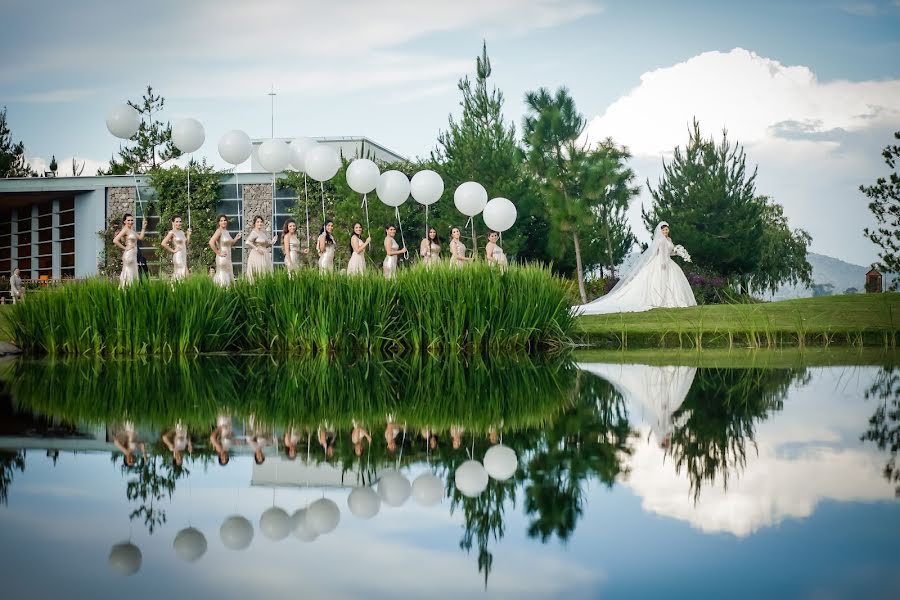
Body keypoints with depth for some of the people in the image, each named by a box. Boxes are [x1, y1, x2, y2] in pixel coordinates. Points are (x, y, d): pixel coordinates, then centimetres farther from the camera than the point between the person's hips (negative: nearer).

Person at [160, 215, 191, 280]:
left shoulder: (182, 232, 14)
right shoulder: (172, 232, -8)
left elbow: (186, 244, 20)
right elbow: (163, 243, -18)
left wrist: (188, 234, 11)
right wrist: (172, 250, -13)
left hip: (184, 256, 8)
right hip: (177, 256, -8)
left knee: (184, 274, 5)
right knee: (179, 274, -9)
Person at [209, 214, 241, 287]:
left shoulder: (226, 231, 12)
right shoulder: (219, 231, -12)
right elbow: (211, 242, -24)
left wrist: (236, 238, 10)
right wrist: (218, 253, -17)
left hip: (228, 258, 9)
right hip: (222, 257, -9)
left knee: (228, 275, 11)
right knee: (223, 276, -7)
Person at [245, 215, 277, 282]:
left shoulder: (264, 232, 13)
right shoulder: (254, 232, -10)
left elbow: (267, 244, 22)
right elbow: (248, 242, -23)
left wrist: (273, 240, 5)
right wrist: (257, 249, -21)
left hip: (265, 256, 8)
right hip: (257, 256, -8)